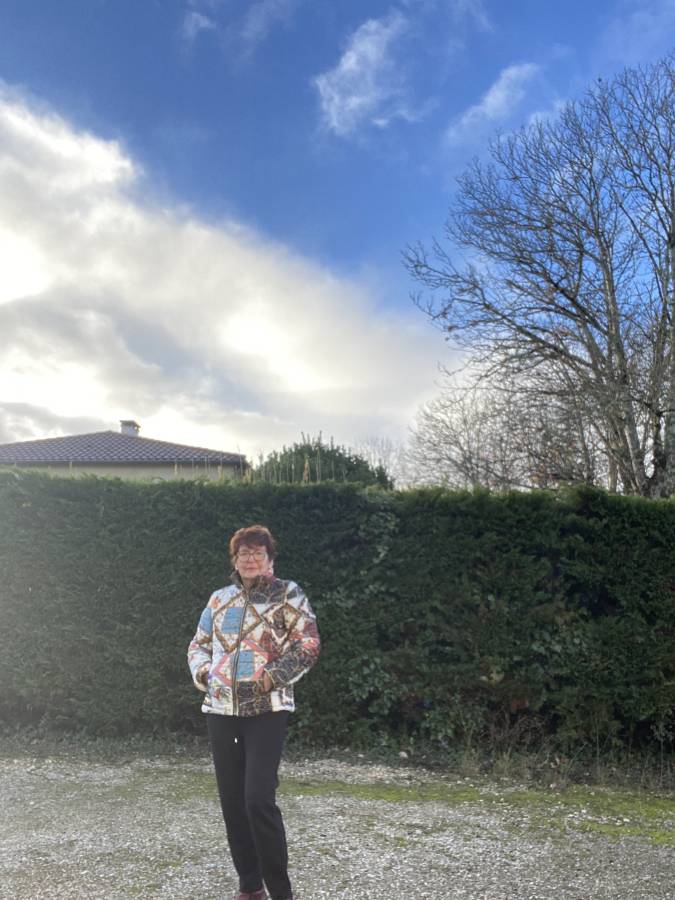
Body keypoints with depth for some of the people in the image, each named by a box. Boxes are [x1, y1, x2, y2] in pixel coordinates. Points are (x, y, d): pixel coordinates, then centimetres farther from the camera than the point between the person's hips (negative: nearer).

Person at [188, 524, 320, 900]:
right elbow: (199, 645, 19)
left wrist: (269, 679, -14)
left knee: (259, 799, -11)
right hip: (221, 711, 5)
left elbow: (309, 646, -7)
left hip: (267, 711, -5)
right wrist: (204, 674, -1)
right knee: (232, 801, 10)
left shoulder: (289, 595, -2)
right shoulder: (220, 599, 12)